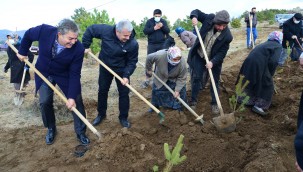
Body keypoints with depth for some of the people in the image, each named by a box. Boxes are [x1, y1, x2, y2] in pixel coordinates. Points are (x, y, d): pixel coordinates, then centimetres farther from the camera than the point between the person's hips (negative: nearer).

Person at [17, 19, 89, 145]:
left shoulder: (78, 49, -32)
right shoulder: (44, 31, -29)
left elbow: (75, 74, -25)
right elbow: (28, 34, -4)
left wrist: (72, 96, -29)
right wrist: (22, 52, 6)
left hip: (65, 75, -1)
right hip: (44, 73, 2)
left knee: (77, 101, -4)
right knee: (45, 102, -2)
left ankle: (81, 133, 14)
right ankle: (51, 129, 25)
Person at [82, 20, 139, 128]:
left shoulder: (133, 44, -28)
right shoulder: (106, 30, -26)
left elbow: (132, 62, -18)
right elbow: (90, 30, -8)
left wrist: (126, 75, -28)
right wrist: (85, 46, -7)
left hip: (122, 70, -1)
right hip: (105, 67, 2)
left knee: (124, 93, 2)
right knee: (102, 91, 13)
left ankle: (123, 117, 21)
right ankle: (101, 114, 33)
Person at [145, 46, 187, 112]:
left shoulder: (182, 63, -38)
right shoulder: (160, 55, -42)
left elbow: (182, 78, -26)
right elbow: (149, 58, -21)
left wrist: (177, 90, -29)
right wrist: (149, 69, -7)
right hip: (161, 77, 0)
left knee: (181, 90, -2)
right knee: (156, 91, 7)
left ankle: (179, 106, 23)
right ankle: (155, 105, 33)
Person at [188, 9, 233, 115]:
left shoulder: (227, 36, -24)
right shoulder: (209, 18, -17)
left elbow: (222, 53, -19)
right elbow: (196, 11, -1)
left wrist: (212, 62, -32)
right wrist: (194, 17, -23)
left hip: (214, 60, -1)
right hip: (199, 55, 2)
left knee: (214, 81, 7)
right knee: (196, 78, 5)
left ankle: (214, 104, 21)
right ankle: (193, 101, 19)